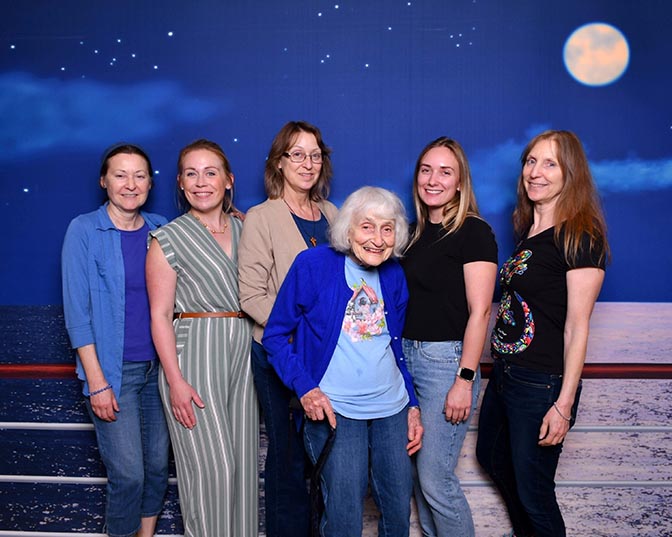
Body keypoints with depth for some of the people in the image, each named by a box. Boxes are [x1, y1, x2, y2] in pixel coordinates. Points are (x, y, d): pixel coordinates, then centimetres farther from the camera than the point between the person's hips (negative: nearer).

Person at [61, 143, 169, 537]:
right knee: (128, 474, -3)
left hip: (158, 366, 4)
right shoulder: (84, 230, -7)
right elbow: (77, 311, -9)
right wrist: (96, 382, -12)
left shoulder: (159, 229, 5)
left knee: (158, 466, 12)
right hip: (113, 370, -4)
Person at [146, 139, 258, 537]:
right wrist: (176, 381, -14)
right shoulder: (168, 239, -2)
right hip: (194, 354, -4)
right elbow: (160, 315, -6)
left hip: (244, 352, 5)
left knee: (244, 461, 10)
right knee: (211, 466, -3)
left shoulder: (244, 230, 11)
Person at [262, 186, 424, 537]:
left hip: (392, 409, 5)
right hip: (334, 411, -5)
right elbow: (275, 335, -5)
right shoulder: (313, 264, -8)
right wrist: (305, 388, -16)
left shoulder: (394, 276, 7)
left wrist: (412, 406, 12)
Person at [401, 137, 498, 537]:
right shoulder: (415, 232, 13)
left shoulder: (474, 232, -8)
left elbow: (479, 311, -14)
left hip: (446, 360, -7)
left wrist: (465, 380, -18)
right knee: (419, 471, 14)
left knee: (436, 480, -3)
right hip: (406, 356, 7)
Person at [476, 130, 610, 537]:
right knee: (493, 458, 26)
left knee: (533, 491, 5)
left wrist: (564, 405, -20)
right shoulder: (528, 232, 9)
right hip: (505, 374, 9)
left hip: (543, 383, -9)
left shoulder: (580, 238, -15)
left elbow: (577, 327, -18)